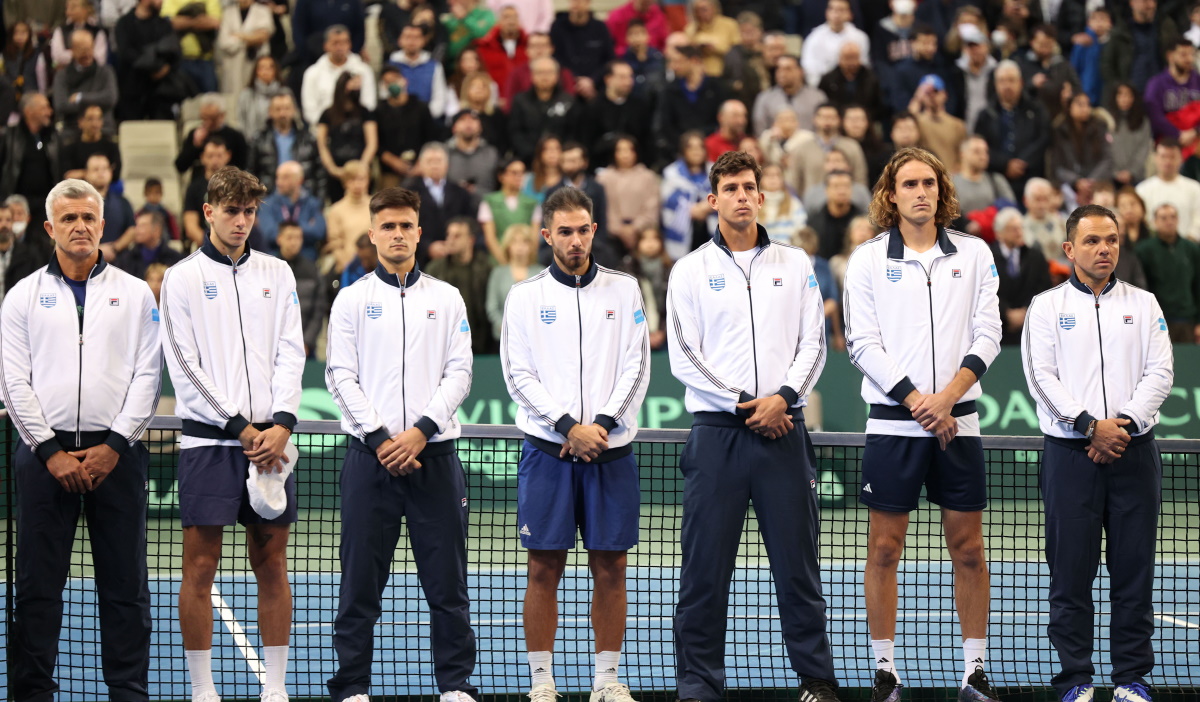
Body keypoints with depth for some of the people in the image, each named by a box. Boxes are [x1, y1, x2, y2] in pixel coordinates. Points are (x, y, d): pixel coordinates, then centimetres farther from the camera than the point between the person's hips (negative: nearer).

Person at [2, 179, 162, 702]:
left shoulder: (134, 294, 8)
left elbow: (147, 375, 3)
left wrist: (114, 445, -8)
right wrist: (51, 451, -7)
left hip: (116, 454, 0)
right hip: (45, 452, 0)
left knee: (124, 582, 2)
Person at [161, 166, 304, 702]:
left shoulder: (276, 274, 12)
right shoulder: (182, 279, 1)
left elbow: (290, 353, 7)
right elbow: (184, 369, -4)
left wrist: (280, 425, -7)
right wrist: (239, 428, -10)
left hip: (271, 441, 3)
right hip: (209, 438, -3)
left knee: (272, 565, 6)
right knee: (200, 567, -3)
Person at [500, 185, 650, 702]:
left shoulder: (623, 290, 8)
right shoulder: (525, 295, 5)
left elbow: (636, 367, 3)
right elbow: (518, 375, -1)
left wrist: (602, 425, -10)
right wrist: (569, 427, -12)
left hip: (611, 448, 1)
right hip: (547, 449, -1)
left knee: (610, 569, 3)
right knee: (544, 571, -1)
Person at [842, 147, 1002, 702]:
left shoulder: (974, 255, 8)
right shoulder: (868, 260, 3)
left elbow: (987, 336, 3)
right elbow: (862, 343, -3)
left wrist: (947, 397, -11)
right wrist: (918, 402, -11)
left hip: (957, 421, 1)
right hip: (893, 422, -1)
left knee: (968, 549, 2)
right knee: (884, 549, 0)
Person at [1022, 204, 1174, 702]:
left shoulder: (1143, 305, 11)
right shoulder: (1047, 307, 6)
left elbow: (1160, 373, 2)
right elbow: (1041, 377, -4)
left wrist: (1125, 425, -12)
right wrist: (1090, 426, -14)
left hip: (1133, 452, 2)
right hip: (1070, 452, -1)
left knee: (1134, 569, 2)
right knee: (1071, 571, -1)